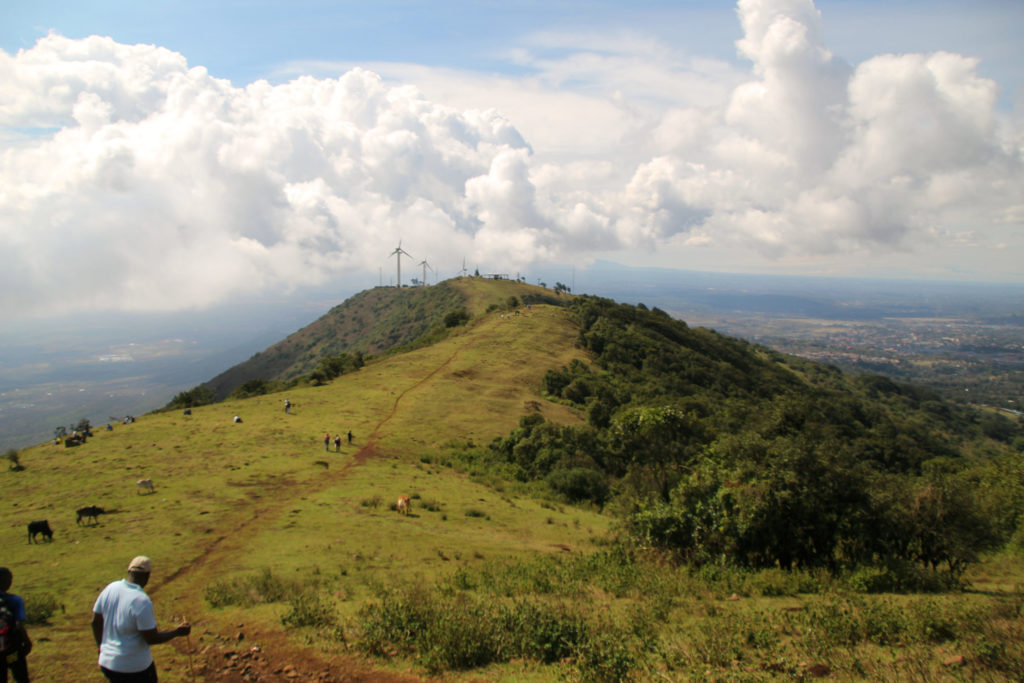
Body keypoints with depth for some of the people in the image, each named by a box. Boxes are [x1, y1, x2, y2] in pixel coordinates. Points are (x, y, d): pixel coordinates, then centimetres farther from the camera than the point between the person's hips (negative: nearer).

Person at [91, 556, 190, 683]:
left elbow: (96, 622, 7)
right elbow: (152, 639, -20)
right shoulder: (142, 601, -25)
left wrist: (101, 646, 22)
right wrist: (177, 632, -6)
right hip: (135, 667, -6)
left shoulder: (110, 588, -5)